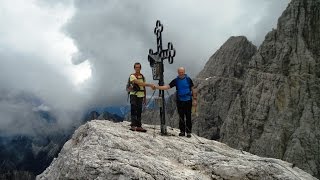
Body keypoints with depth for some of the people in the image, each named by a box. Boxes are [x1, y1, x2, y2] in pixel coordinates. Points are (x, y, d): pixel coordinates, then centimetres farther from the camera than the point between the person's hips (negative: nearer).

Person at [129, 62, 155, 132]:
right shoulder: (132, 76, -7)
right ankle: (133, 125, -11)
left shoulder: (142, 76, 14)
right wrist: (149, 85, -29)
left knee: (139, 111, 6)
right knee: (134, 110, -10)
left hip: (140, 96, 6)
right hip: (134, 95, -6)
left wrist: (145, 97, 15)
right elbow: (139, 83, -23)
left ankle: (138, 126, 9)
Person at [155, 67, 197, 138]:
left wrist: (194, 99, 1)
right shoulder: (176, 80, 2)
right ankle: (182, 131, 15)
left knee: (188, 117, 0)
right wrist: (157, 87, -16)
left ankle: (188, 132, 7)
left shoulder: (188, 79, 0)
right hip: (180, 101, 2)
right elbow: (167, 86, -5)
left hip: (188, 100, -1)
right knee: (181, 117, 6)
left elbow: (193, 89, 5)